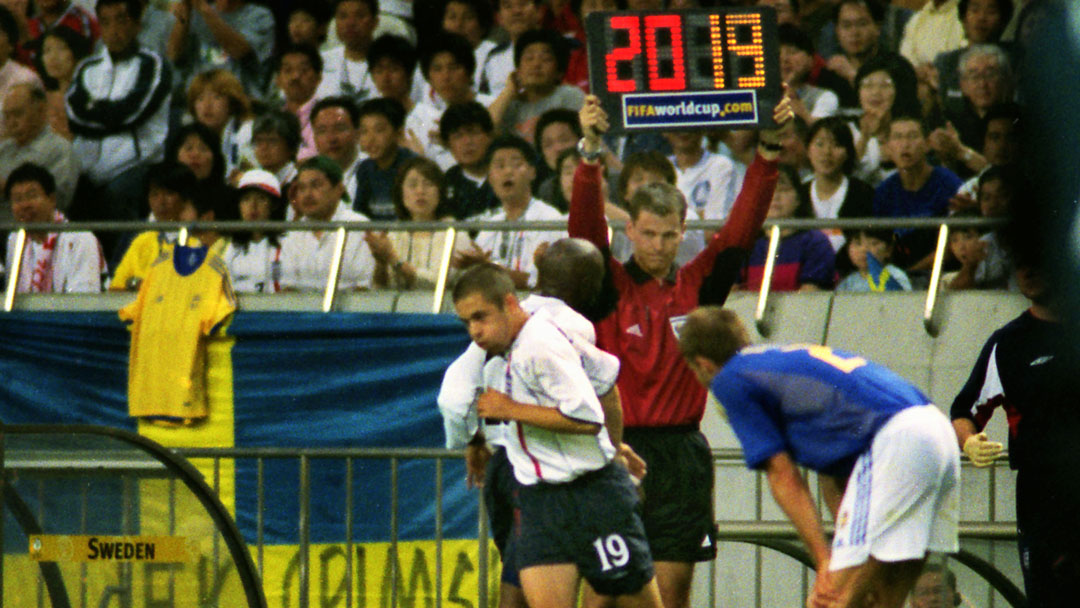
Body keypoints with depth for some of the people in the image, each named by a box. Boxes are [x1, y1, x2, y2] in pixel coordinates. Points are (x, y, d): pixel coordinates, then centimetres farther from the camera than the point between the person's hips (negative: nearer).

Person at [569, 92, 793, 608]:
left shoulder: (697, 286, 7)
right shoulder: (609, 286, 1)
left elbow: (742, 226, 2)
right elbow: (586, 225, -13)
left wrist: (769, 150, -9)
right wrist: (591, 152, -27)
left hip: (682, 453, 2)